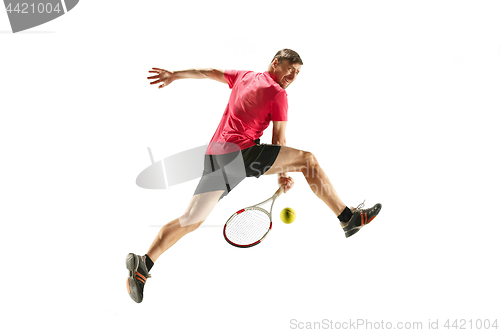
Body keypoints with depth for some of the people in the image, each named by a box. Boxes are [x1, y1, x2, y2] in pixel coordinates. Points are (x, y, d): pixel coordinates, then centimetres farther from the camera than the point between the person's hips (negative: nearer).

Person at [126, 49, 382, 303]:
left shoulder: (244, 77, 24)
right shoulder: (278, 94, 3)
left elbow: (210, 72, 29)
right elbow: (278, 141, 3)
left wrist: (174, 74, 35)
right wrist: (284, 174, 13)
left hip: (214, 155, 8)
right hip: (240, 151, -8)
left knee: (190, 221, 12)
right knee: (307, 159, -4)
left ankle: (142, 264, 5)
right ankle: (348, 218, -6)